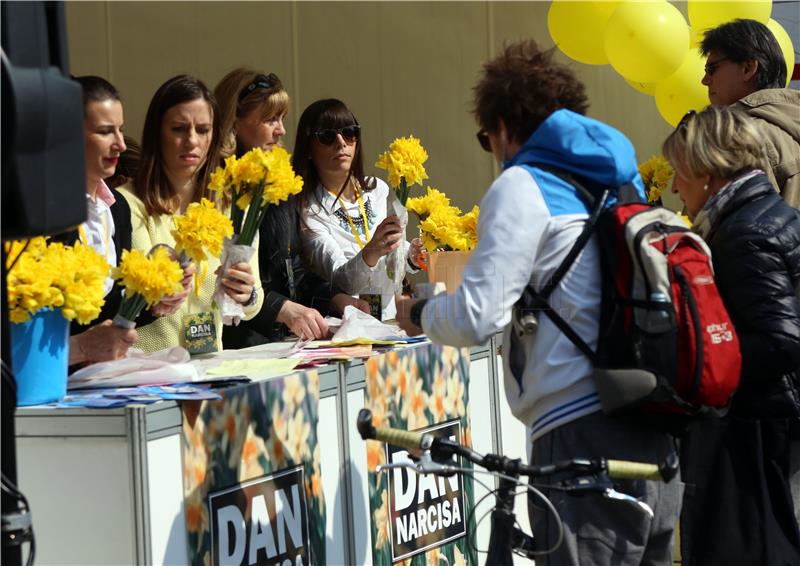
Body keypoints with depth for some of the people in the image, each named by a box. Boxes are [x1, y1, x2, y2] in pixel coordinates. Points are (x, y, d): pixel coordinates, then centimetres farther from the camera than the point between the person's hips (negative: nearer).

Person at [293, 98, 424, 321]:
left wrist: (412, 257, 1)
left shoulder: (378, 190, 11)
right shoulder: (309, 211, -6)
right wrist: (371, 253, -36)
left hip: (389, 322, 5)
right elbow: (339, 280, -17)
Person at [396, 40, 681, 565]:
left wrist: (419, 314, 9)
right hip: (658, 433, 8)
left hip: (584, 434, -8)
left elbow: (477, 316, -10)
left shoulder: (521, 187, -3)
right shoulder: (615, 181, 19)